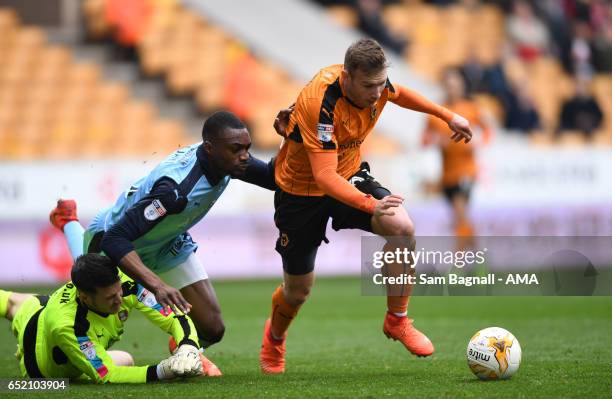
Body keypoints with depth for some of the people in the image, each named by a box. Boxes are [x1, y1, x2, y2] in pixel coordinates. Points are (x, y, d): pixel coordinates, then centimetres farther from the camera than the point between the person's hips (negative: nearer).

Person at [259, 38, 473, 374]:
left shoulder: (374, 82, -16)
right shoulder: (320, 104, -36)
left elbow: (399, 94, 12)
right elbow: (324, 176, -41)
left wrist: (448, 116, 17)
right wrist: (370, 204, -54)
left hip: (349, 175, 5)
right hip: (301, 191, -5)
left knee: (402, 228, -23)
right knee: (299, 288, 6)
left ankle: (397, 321, -6)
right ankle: (274, 340, 42)